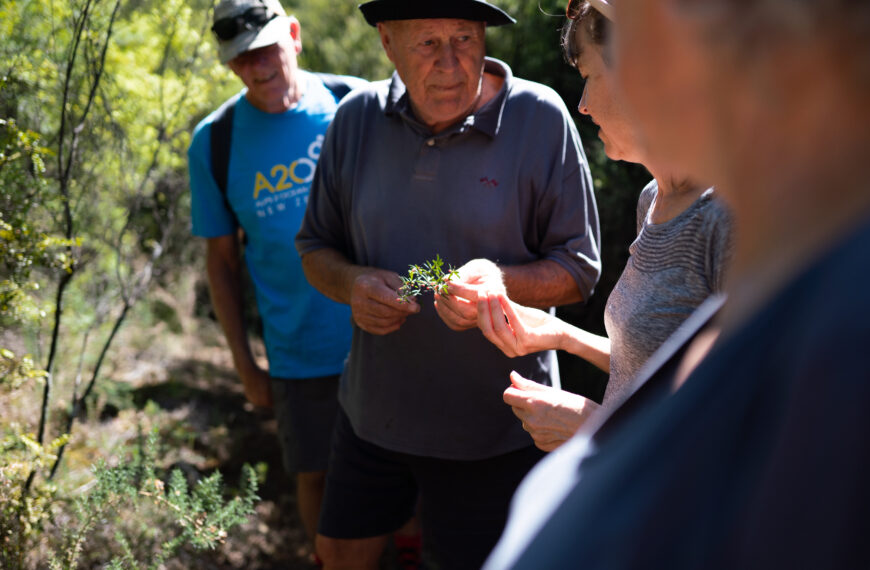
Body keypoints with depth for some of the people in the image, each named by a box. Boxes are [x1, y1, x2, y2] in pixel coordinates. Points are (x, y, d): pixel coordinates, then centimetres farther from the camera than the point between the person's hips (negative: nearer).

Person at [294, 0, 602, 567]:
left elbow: (579, 268, -8)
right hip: (374, 408, 4)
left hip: (492, 427, -3)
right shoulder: (356, 119, -2)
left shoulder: (540, 118, -13)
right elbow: (317, 245, 8)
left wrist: (503, 281, -28)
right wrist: (352, 283, -15)